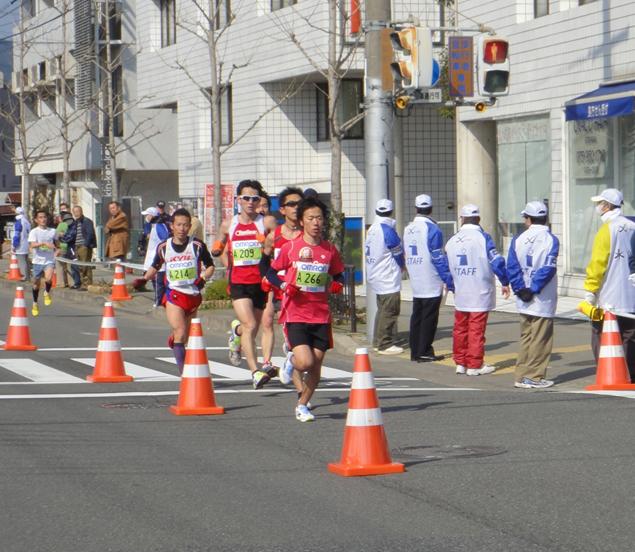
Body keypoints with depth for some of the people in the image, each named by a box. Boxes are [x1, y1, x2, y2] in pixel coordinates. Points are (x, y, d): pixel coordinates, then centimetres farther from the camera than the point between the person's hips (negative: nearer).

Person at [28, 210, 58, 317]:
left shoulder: (52, 231, 5)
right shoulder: (34, 232, -4)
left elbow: (56, 244, 22)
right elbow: (32, 245, -20)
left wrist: (56, 249, 3)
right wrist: (44, 243, -31)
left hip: (50, 260, 0)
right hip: (38, 260, 0)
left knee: (48, 279, -26)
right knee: (36, 284, 10)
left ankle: (47, 293, 6)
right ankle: (35, 304, 30)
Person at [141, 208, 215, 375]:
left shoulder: (197, 246, -1)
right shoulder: (163, 247, 2)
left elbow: (210, 266, 7)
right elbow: (155, 267, 19)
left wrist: (203, 278, -10)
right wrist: (144, 279, 5)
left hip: (193, 295, 1)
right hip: (173, 295, -1)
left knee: (184, 337, 13)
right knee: (180, 333, -17)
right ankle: (184, 374, -20)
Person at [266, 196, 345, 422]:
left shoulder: (330, 250, 6)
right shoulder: (290, 247, -2)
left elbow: (338, 275, 19)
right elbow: (271, 273, 5)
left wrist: (337, 285, -4)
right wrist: (284, 285, -13)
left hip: (321, 316, 3)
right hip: (296, 315, -3)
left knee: (316, 367, 4)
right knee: (305, 362, -19)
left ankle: (302, 405, 24)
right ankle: (291, 361, 17)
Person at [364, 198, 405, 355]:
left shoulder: (372, 229, 8)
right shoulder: (388, 230, -18)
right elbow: (398, 254, -9)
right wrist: (402, 266, 13)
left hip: (375, 276, 9)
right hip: (388, 278, -9)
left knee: (382, 309, 17)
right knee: (389, 311, -5)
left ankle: (378, 342, 21)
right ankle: (385, 345, -4)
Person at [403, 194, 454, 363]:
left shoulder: (408, 229, 9)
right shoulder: (432, 229, -12)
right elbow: (439, 258, -13)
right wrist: (449, 281, -10)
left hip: (415, 283, 7)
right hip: (431, 283, -7)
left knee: (417, 316, 11)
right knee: (429, 317, -3)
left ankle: (415, 351, 13)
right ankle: (424, 352, -2)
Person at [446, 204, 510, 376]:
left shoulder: (452, 241, 6)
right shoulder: (482, 237, -9)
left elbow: (447, 267, 13)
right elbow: (496, 262, -14)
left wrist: (451, 285, 27)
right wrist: (505, 282, -3)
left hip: (460, 294, 5)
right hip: (480, 294, -5)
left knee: (460, 328, 14)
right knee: (476, 329, 0)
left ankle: (460, 363, 19)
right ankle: (474, 365, 2)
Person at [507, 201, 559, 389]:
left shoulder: (518, 240, 3)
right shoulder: (551, 240, -7)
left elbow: (512, 268, -4)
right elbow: (548, 268, -17)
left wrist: (521, 289, -5)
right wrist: (533, 289, -13)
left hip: (523, 300, 4)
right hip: (543, 301, -4)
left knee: (525, 337, 14)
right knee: (540, 339, 1)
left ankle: (522, 376, 15)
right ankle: (533, 376, 1)